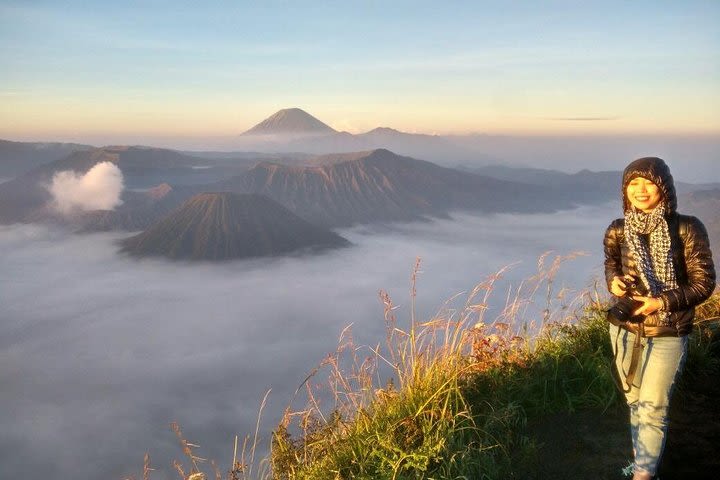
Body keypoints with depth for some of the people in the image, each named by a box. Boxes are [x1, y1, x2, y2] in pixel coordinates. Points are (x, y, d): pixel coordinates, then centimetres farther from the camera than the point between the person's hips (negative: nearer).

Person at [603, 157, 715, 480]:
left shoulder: (687, 229, -14)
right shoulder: (617, 231, -3)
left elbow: (704, 283, -10)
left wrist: (663, 302, -22)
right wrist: (613, 281, -8)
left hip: (667, 334, -4)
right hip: (625, 330, 4)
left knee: (653, 408, -3)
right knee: (635, 403, 16)